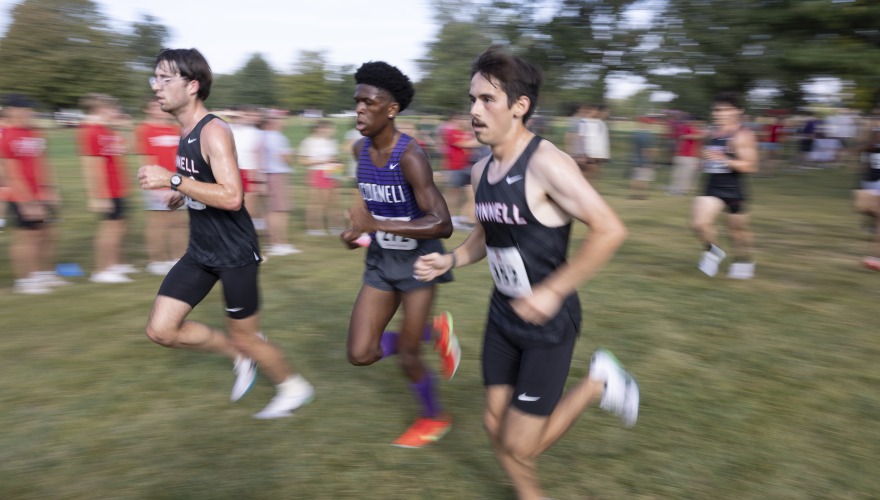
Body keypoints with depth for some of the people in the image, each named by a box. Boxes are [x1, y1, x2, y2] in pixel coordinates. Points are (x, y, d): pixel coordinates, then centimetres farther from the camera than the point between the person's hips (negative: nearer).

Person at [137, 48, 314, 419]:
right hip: (200, 251, 9)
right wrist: (186, 194, 10)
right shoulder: (186, 133, 8)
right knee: (160, 330, 4)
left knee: (246, 339, 6)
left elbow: (232, 197, -31)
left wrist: (173, 180, -29)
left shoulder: (214, 132, -19)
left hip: (235, 253, -8)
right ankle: (241, 356, 23)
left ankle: (293, 387, 33)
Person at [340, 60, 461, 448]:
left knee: (406, 357, 2)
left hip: (418, 261, -6)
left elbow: (442, 224, -33)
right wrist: (359, 229, 3)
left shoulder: (410, 156, -24)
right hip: (381, 261, 7)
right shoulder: (360, 150, -2)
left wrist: (375, 225, -35)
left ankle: (435, 418, 34)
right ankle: (435, 332, 25)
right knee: (360, 355, 1)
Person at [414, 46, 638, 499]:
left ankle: (598, 383, 23)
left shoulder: (546, 164, -22)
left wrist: (553, 291, -26)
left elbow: (610, 230, -25)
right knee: (496, 427, 13)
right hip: (502, 314, 7)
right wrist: (450, 261, 0)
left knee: (521, 445, 2)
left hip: (547, 322, -7)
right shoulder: (481, 170, 3)